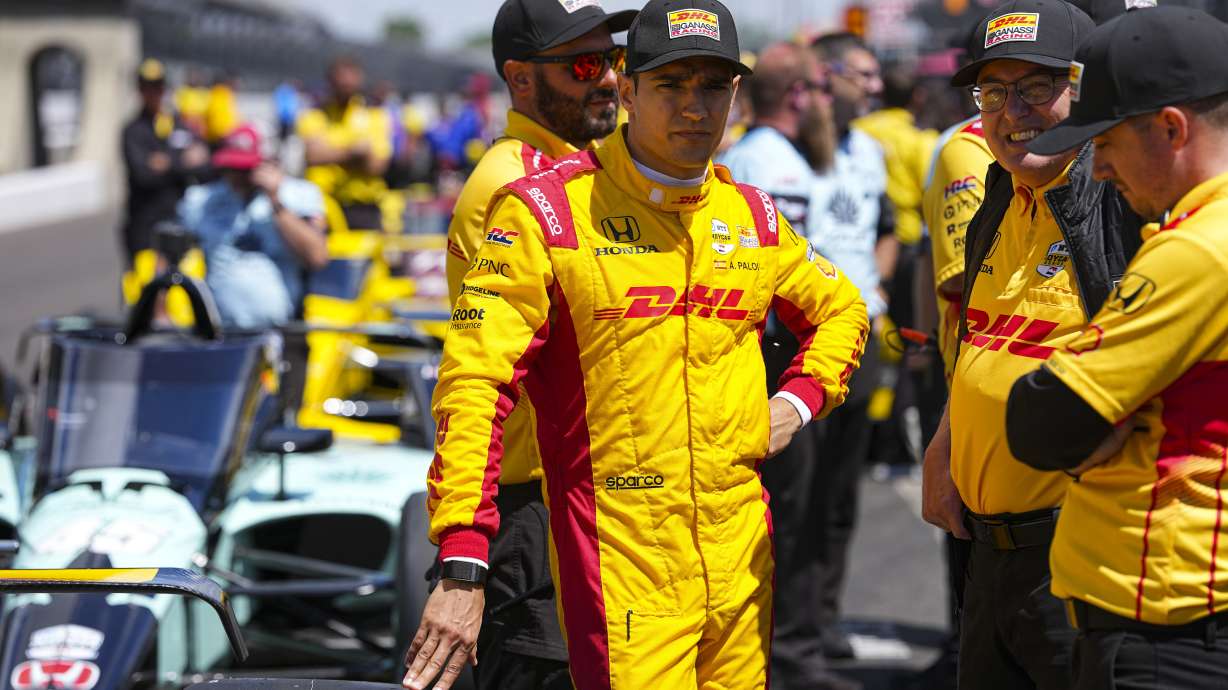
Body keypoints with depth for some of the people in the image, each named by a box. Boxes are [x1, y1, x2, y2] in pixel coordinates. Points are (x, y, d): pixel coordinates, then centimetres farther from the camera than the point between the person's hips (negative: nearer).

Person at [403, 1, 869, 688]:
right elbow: (475, 381, -13)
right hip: (620, 572, -6)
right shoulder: (545, 210, -8)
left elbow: (841, 309, 29)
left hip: (740, 562, 6)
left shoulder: (753, 216, 10)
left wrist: (797, 401, 8)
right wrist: (462, 570, -22)